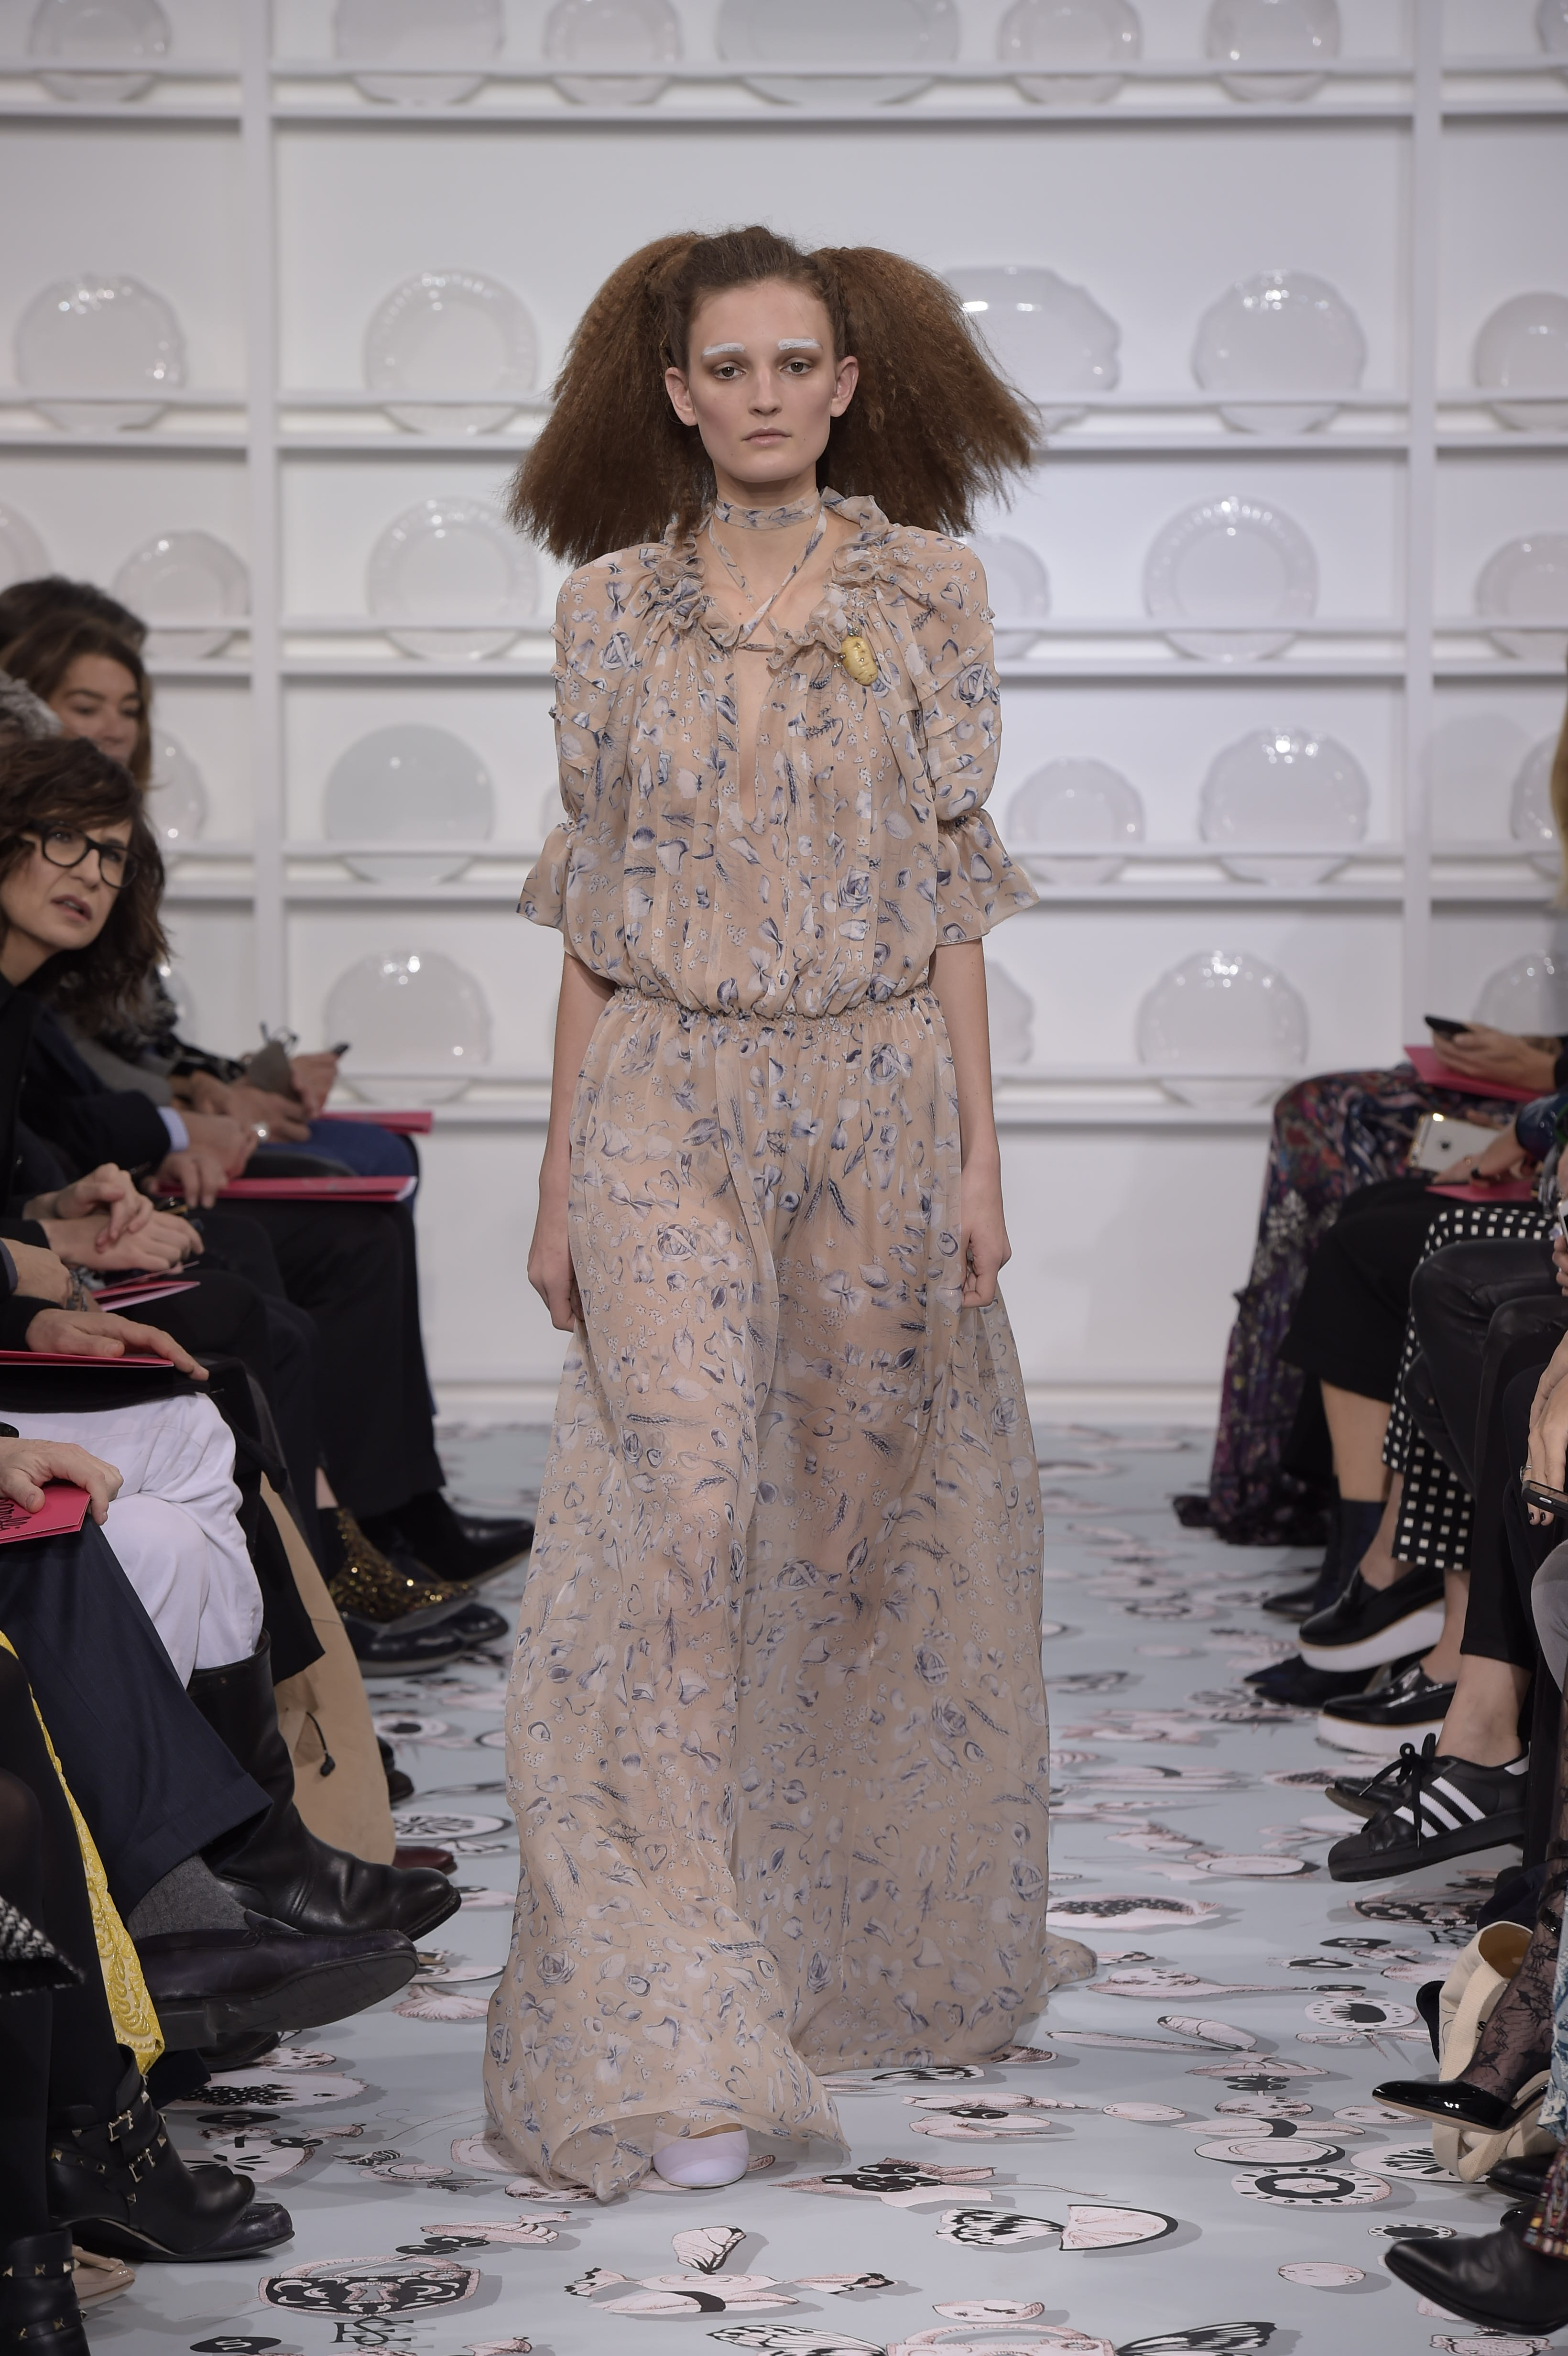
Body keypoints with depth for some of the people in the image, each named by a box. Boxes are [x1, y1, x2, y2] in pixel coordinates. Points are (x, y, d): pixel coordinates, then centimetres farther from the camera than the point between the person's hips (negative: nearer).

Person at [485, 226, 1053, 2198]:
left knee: (868, 1518, 8)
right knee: (675, 1514, -12)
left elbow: (952, 895, 4)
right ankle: (671, 2046, -10)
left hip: (879, 1096, 1)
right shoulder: (613, 607, 4)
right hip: (670, 1099, -1)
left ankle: (870, 1947, 28)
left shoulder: (927, 593, 4)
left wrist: (979, 1156, 0)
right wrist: (559, 1178, 3)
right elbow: (592, 916, 6)